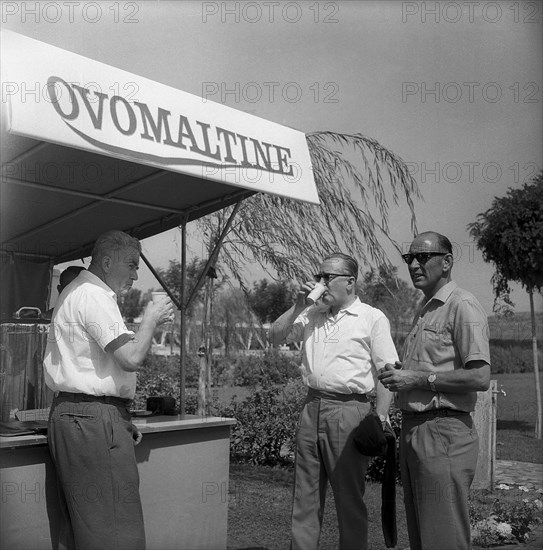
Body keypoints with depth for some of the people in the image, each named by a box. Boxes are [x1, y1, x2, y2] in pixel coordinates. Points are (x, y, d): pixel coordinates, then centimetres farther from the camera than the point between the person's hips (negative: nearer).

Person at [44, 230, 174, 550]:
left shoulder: (77, 294, 22)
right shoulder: (93, 296, -12)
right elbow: (132, 357, -21)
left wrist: (121, 418, 19)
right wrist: (152, 319, -4)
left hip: (70, 413, 11)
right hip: (93, 419, -11)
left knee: (84, 523, 15)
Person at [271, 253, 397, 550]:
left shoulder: (373, 318, -2)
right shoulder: (312, 316, 15)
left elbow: (386, 373, -7)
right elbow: (276, 336, 14)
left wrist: (379, 419, -16)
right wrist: (298, 306, 2)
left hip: (349, 410, -5)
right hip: (312, 407, 5)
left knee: (349, 497, 4)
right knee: (305, 495, 10)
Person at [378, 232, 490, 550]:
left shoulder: (462, 306, -11)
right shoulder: (426, 311, 18)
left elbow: (480, 378, -20)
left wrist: (418, 379, -16)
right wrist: (400, 375, 7)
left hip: (443, 432, -9)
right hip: (413, 429, 10)